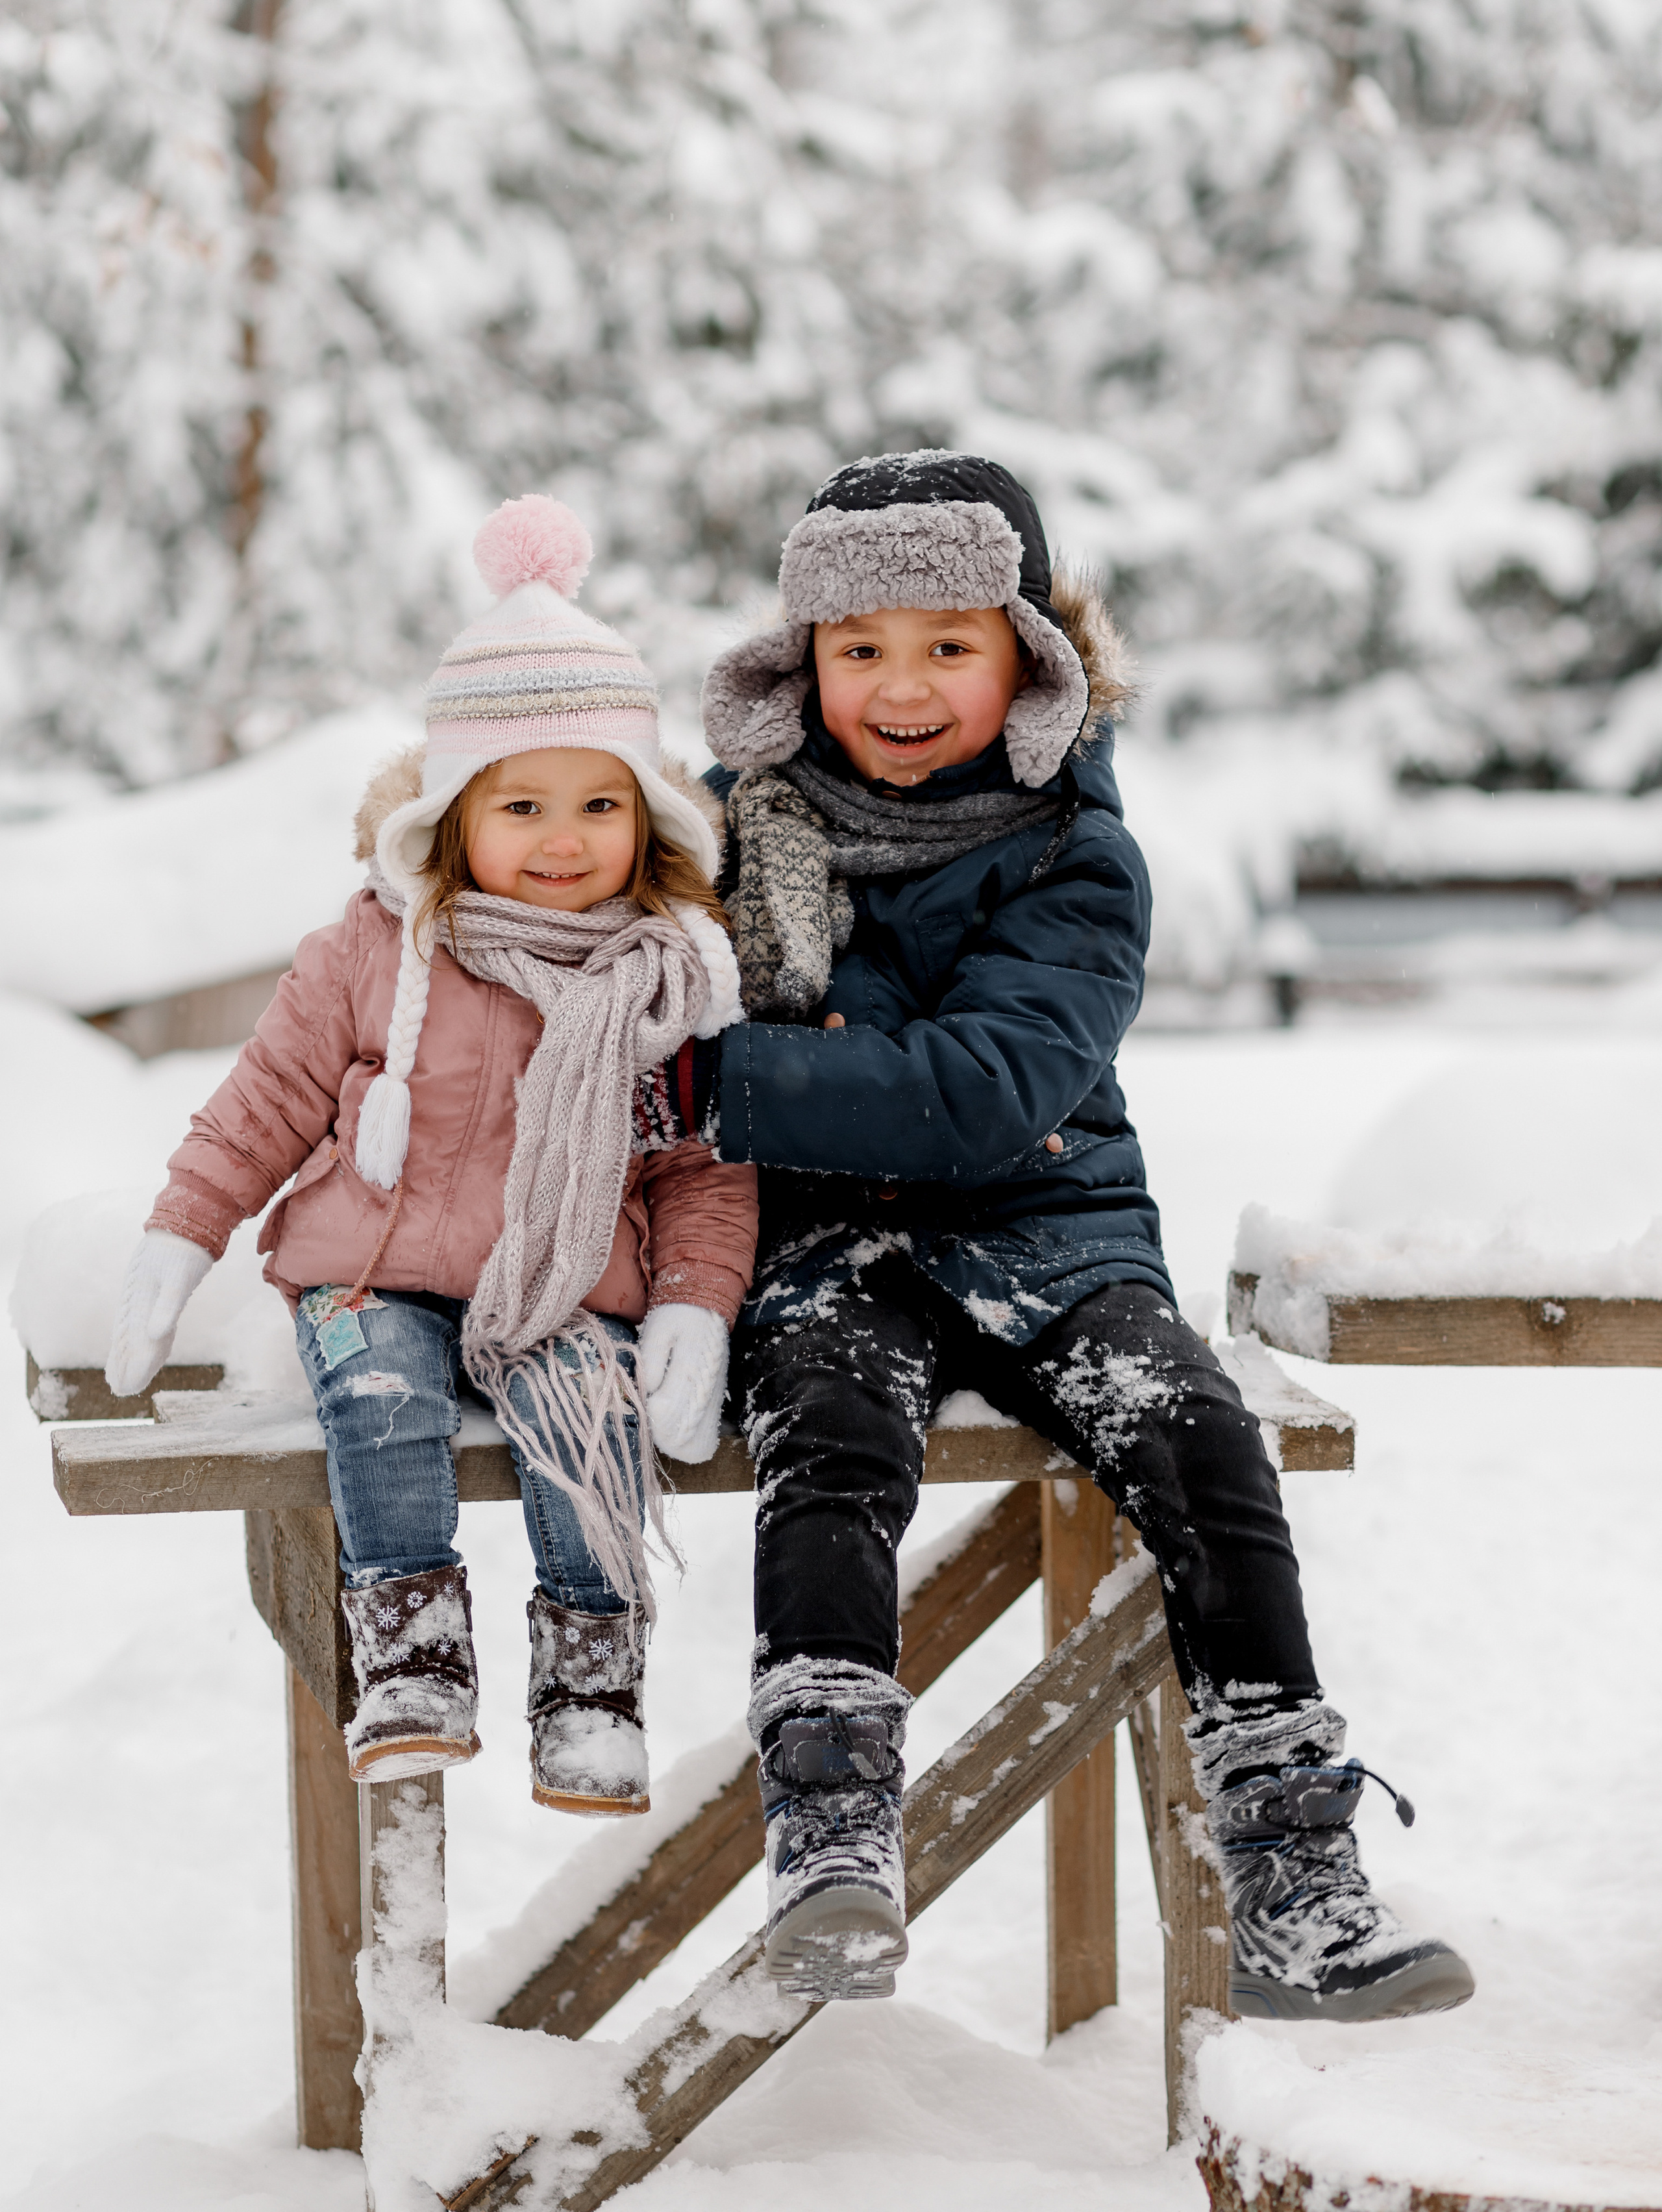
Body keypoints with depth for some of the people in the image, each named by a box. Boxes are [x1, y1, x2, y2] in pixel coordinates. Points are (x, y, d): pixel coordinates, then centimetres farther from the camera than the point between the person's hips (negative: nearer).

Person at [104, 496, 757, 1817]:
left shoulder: (676, 978, 1)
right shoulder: (381, 956, -1)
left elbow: (708, 1168, 6)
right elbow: (269, 1099, 8)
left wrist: (695, 1311, -7)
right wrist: (177, 1244, 5)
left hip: (568, 1292, 0)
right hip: (377, 1275, 0)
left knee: (592, 1414, -27)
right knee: (384, 1404, -29)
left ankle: (591, 1673, -17)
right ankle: (411, 1653, -21)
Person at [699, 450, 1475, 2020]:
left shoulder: (1076, 860, -2)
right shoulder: (738, 818, 7)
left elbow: (986, 1095, -17)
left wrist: (734, 1082, -22)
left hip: (1049, 1227, 0)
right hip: (827, 1240, 1)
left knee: (1204, 1447, -24)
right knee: (832, 1438, -32)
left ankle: (1293, 1893, -21)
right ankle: (832, 1848, -38)